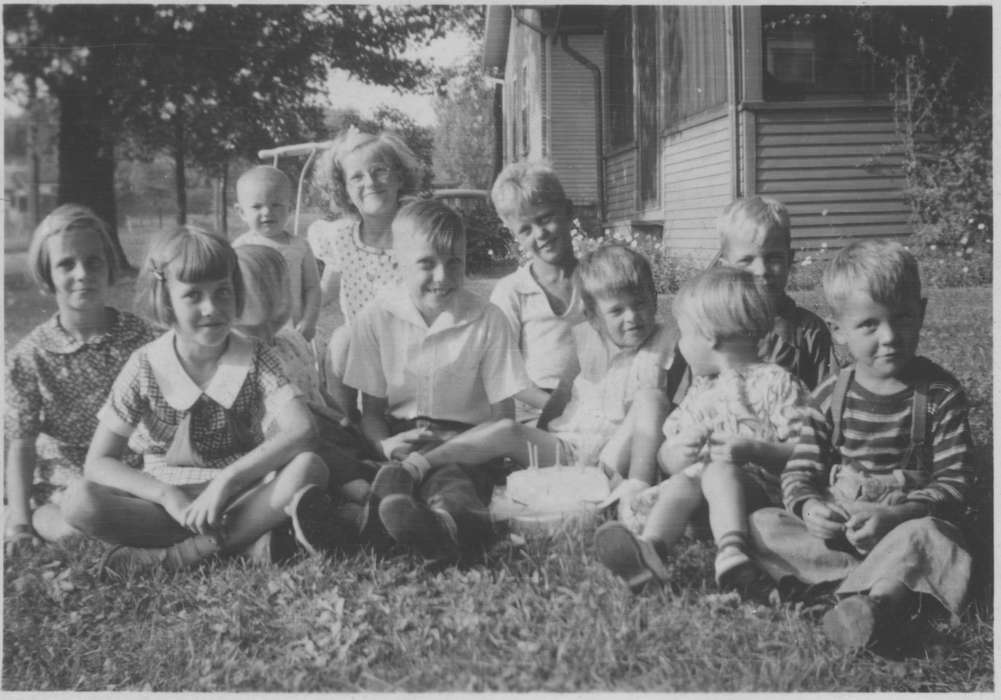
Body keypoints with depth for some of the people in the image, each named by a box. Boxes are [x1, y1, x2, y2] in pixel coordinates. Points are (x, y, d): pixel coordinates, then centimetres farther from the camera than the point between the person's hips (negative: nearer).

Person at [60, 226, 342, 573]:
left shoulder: (255, 359, -5)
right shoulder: (145, 368, -5)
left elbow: (300, 431, -20)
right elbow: (98, 463, -8)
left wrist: (226, 480, -29)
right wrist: (169, 497, -22)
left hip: (242, 495, 0)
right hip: (168, 501, 1)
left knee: (309, 468, -29)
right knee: (78, 501, -27)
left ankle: (182, 553, -25)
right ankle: (247, 538, -25)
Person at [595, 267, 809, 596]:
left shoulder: (775, 383, 6)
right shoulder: (700, 391, 26)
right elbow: (665, 460, 25)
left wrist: (751, 449, -16)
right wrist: (676, 452, 1)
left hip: (756, 484, -5)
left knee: (719, 471, -34)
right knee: (680, 484, -27)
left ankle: (732, 551, -56)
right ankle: (650, 547, -54)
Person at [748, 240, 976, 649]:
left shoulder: (939, 394, -3)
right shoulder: (830, 397, 3)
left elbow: (954, 480, -8)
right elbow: (799, 472, 3)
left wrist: (895, 515, -24)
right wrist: (808, 506, -21)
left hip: (906, 524, -4)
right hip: (835, 526, 4)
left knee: (922, 536, -36)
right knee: (760, 525, -18)